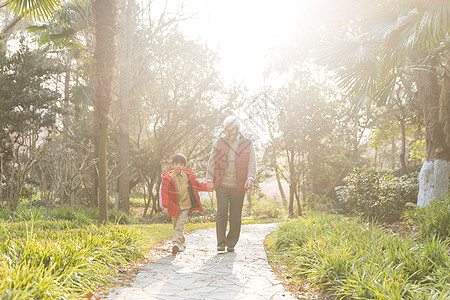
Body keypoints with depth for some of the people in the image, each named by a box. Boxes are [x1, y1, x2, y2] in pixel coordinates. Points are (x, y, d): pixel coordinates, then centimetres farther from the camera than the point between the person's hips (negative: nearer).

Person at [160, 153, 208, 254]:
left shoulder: (188, 176, 6)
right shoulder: (168, 178, -3)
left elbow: (197, 185, 21)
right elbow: (163, 192, -5)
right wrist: (165, 205, -12)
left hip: (185, 205, 0)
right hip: (174, 206, 0)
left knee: (180, 224, -13)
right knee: (175, 226, 9)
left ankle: (176, 243, -17)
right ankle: (182, 244, 25)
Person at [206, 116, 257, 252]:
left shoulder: (247, 144, 6)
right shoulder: (219, 143, 8)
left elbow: (252, 163, 0)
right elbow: (212, 162, 6)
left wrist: (250, 178, -17)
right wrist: (209, 179, -5)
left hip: (238, 187, 0)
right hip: (222, 185, 0)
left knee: (235, 216, 4)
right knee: (221, 212, -9)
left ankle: (231, 244, 15)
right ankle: (221, 243, -1)